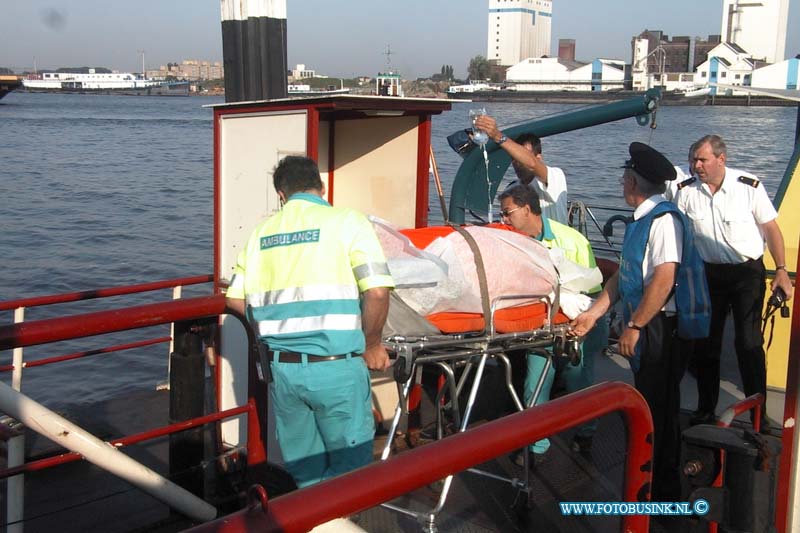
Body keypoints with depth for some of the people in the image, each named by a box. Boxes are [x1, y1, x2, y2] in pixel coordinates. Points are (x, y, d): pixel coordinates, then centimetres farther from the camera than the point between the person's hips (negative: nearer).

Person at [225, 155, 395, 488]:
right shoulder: (347, 221, -3)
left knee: (304, 467, 20)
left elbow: (236, 300, 9)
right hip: (335, 366, -4)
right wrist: (372, 346, 2)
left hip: (281, 368, 5)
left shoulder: (261, 232, 10)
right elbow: (376, 292, -13)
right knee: (351, 461, 10)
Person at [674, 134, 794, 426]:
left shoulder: (750, 187, -10)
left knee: (749, 343, -4)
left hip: (748, 272, -3)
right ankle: (705, 409, 22)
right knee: (705, 342, 9)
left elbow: (771, 228, -4)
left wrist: (781, 270, -8)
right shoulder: (686, 191, -4)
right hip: (708, 274, 3)